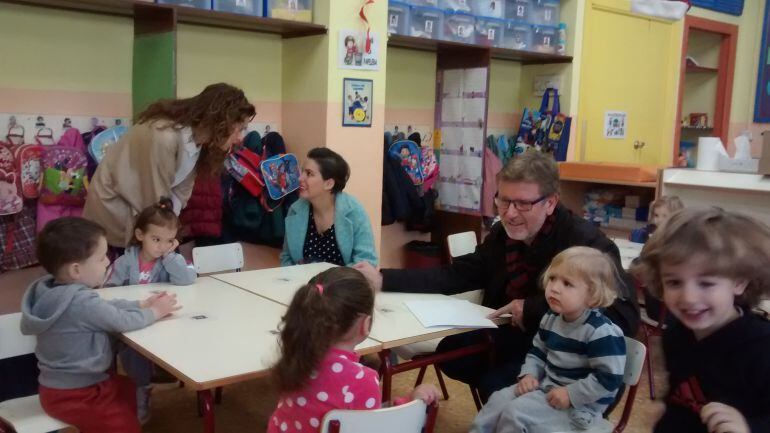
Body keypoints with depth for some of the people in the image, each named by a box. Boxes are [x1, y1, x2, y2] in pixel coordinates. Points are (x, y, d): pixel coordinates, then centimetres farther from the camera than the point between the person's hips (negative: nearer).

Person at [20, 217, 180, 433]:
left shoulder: (52, 290, -1)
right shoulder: (82, 302, -31)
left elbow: (106, 307, 9)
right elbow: (124, 321, -22)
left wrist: (141, 304, 2)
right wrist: (155, 312, -5)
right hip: (76, 394, -9)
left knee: (129, 389, 27)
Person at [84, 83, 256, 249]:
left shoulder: (197, 138, -7)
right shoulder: (165, 136, -34)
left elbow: (180, 192, -7)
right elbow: (156, 200, -25)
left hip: (143, 208, 7)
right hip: (115, 204, -7)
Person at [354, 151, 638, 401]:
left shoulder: (586, 243, -24)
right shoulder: (501, 234, -2)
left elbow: (625, 317, -34)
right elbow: (455, 275, 0)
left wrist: (533, 309, -31)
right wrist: (384, 280, -11)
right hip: (512, 335, 8)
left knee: (496, 384, -24)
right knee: (450, 350, -1)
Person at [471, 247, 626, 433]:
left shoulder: (602, 332, -23)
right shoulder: (551, 318, 3)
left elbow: (609, 379, -23)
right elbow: (537, 352, 16)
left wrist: (570, 394, -23)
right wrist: (529, 374, -2)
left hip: (579, 403, -8)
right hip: (546, 385, 8)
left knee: (515, 413, -19)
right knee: (498, 400, -2)